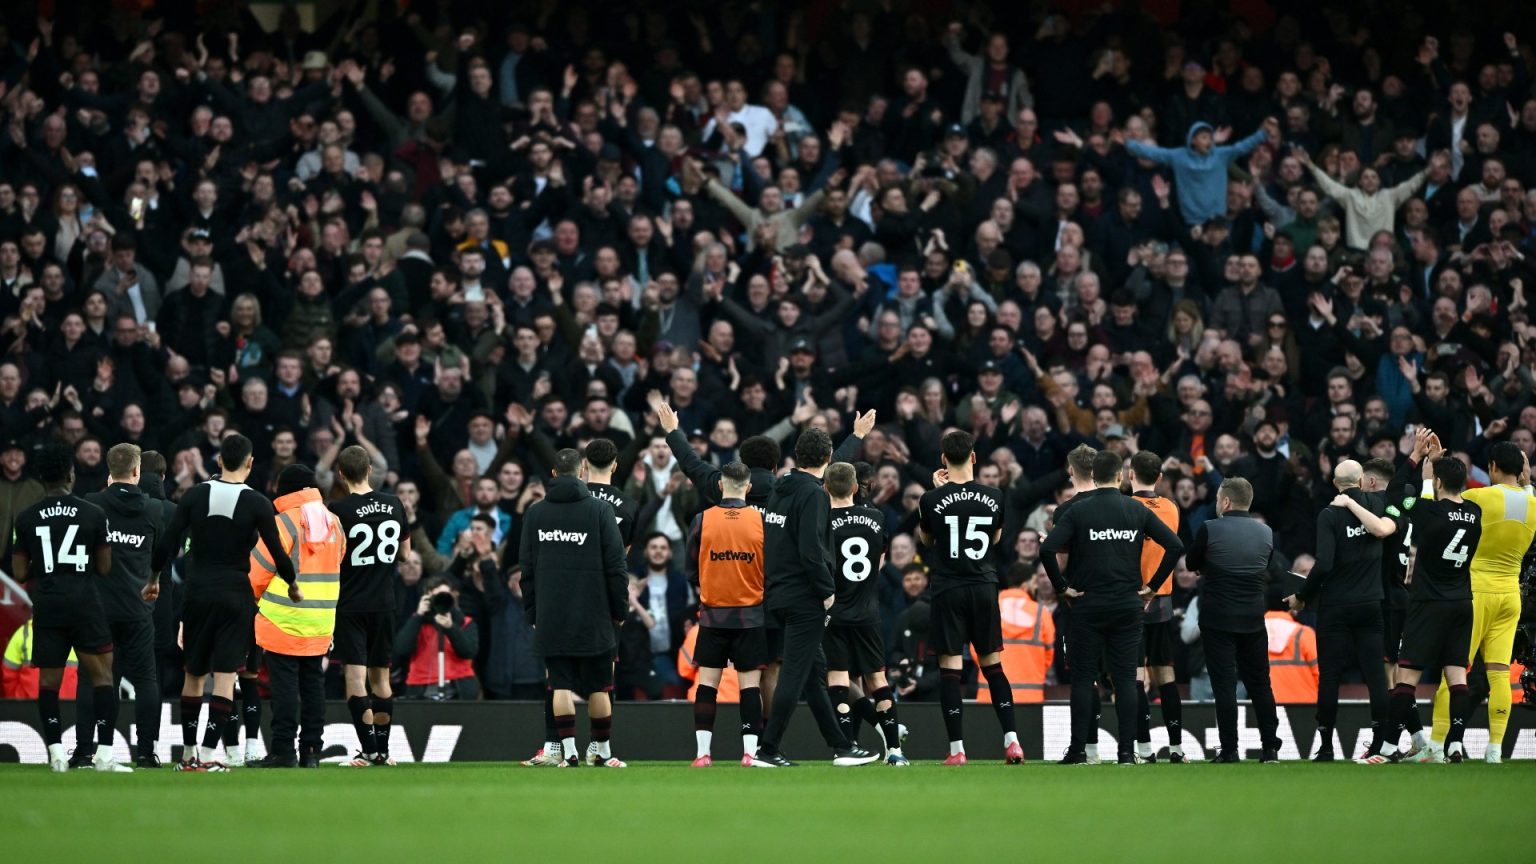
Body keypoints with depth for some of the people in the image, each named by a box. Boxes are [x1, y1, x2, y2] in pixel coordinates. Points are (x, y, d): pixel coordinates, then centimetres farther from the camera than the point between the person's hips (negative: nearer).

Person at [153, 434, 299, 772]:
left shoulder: (194, 496, -2)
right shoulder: (257, 504, -7)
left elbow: (170, 542, -1)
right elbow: (277, 553, -5)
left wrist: (154, 578, 14)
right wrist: (293, 585, 13)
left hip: (197, 592, 2)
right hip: (235, 595, -2)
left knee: (193, 675, 13)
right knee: (225, 677, -3)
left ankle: (188, 754, 19)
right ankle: (208, 755, -12)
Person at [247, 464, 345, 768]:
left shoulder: (284, 522, -12)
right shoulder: (333, 523, 9)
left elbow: (258, 569, -9)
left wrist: (259, 596, 10)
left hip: (284, 620, -6)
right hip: (321, 624, 6)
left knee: (285, 684, -3)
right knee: (313, 683, 11)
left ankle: (283, 750, -5)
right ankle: (311, 750, 12)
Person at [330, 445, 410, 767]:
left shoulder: (339, 510, -12)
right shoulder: (394, 504, 3)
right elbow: (405, 551, 14)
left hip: (350, 604, -5)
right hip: (384, 603, 5)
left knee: (355, 676, -4)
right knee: (381, 677, 13)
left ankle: (368, 749, -11)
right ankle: (382, 750, 16)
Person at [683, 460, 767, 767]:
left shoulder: (702, 520, -4)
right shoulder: (761, 521, -5)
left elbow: (692, 572, 3)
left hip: (712, 614, 0)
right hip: (751, 614, 0)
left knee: (707, 682, 5)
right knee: (750, 683, 2)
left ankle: (702, 752, 1)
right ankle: (750, 751, -4)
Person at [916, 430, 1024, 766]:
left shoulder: (932, 499, -7)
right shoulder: (993, 497, -1)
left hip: (947, 589, -2)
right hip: (984, 587, 2)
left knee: (950, 666, 0)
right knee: (993, 665, 11)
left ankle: (956, 748, -4)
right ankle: (1011, 740, 4)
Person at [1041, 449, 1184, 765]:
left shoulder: (1078, 510, -5)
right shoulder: (1137, 511, 1)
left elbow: (1047, 549, -16)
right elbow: (1175, 546, -2)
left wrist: (1062, 587, -5)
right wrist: (1153, 586, 4)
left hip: (1088, 606, -2)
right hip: (1128, 606, 2)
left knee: (1083, 678, 4)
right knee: (1125, 679, 4)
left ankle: (1079, 749, 2)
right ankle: (1126, 751, 1)